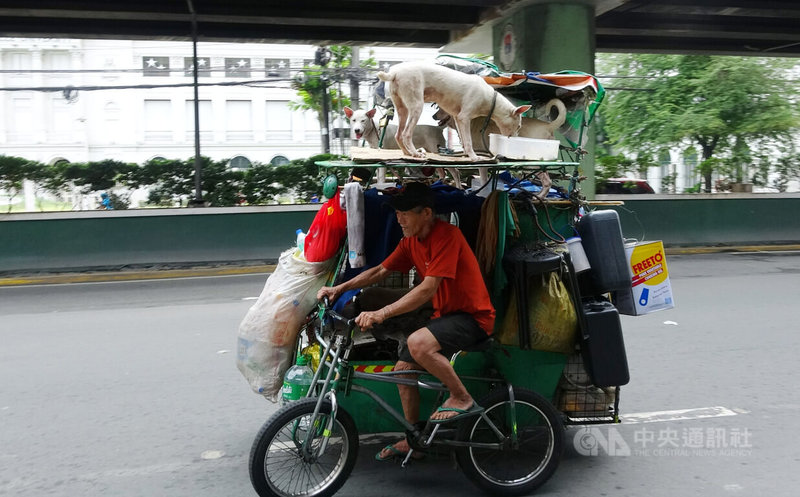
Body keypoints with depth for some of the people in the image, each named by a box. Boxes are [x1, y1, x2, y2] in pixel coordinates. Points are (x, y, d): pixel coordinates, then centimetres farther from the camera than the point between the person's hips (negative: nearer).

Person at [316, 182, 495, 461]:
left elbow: (427, 289, -29)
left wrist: (381, 314, -35)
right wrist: (339, 288, 0)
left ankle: (463, 399, -12)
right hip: (444, 314, 9)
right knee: (403, 369, 5)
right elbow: (381, 271, 12)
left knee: (418, 343, -33)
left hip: (473, 316, -9)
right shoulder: (411, 241, 5)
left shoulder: (446, 236, -22)